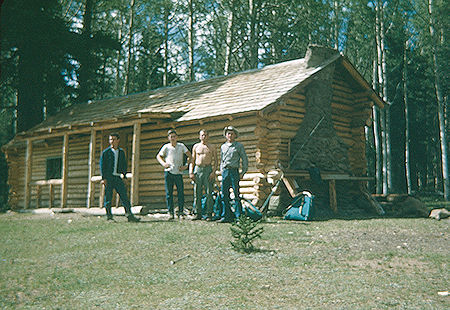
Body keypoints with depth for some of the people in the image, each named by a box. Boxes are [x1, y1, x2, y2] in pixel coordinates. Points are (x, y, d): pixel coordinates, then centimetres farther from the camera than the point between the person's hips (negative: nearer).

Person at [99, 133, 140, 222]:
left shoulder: (121, 152, 15)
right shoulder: (105, 152, 3)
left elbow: (124, 164, 20)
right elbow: (102, 165, -1)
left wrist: (123, 174, 5)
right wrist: (103, 178, -9)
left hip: (118, 177, 3)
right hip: (108, 177, -3)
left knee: (124, 196, -2)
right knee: (108, 197, -1)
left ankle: (130, 216, -2)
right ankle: (109, 216, 7)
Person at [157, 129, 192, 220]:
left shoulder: (181, 146, 8)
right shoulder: (166, 147, 6)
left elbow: (189, 155, 12)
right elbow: (158, 156, 16)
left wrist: (186, 165, 0)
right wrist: (163, 163, -2)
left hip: (179, 172, 0)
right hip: (168, 172, 0)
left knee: (181, 193, -3)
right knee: (169, 193, 0)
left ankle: (180, 212, 6)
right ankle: (170, 213, 6)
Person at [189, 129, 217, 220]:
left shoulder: (211, 147, 9)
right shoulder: (196, 146, 14)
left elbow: (215, 161, 5)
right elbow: (192, 160, 14)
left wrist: (213, 172, -8)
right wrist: (191, 172, 3)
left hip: (208, 169, -2)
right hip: (198, 169, 2)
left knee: (209, 193, -6)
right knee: (197, 193, 1)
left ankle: (209, 214, -3)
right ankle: (199, 214, 8)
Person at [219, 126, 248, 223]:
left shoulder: (239, 146, 4)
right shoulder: (223, 146, 17)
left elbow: (245, 160, 4)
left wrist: (243, 172, -3)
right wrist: (222, 170, 13)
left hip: (234, 171, -4)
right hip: (225, 171, 4)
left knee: (236, 194, -5)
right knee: (225, 195, 2)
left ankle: (238, 216, -2)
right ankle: (227, 216, 6)